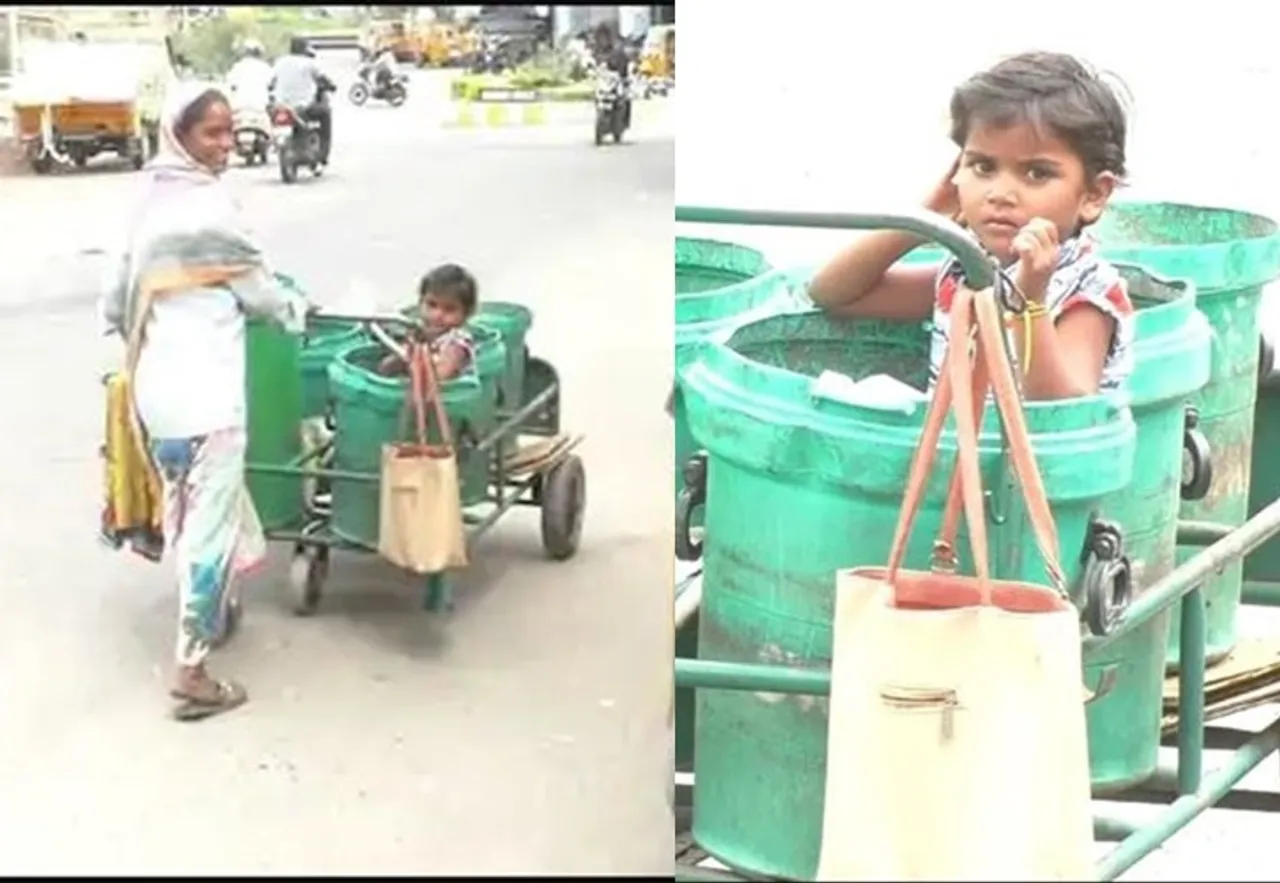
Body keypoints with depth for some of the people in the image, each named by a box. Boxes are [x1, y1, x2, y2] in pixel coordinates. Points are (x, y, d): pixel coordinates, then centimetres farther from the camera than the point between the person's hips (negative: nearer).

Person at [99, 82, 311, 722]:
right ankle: (192, 670, -2)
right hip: (203, 388, -9)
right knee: (210, 522, -3)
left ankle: (210, 609, 43)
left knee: (186, 511, 24)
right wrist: (295, 312, 17)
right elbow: (251, 281, -2)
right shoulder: (207, 202, -11)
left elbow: (116, 302, 15)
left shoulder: (152, 203, 13)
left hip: (157, 386, 9)